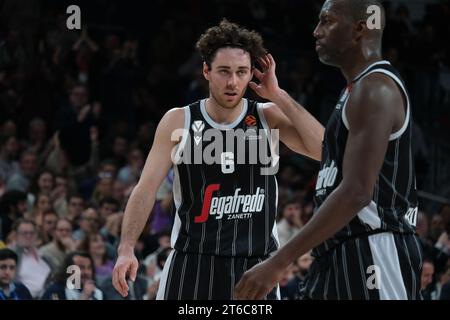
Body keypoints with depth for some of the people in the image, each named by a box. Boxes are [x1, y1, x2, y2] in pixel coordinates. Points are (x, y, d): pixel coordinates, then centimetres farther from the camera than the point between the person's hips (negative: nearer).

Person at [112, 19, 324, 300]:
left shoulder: (269, 117, 2)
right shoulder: (179, 122, 0)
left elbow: (325, 150, -12)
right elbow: (146, 188, -3)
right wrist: (126, 249, -16)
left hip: (256, 267, 1)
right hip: (193, 264, -1)